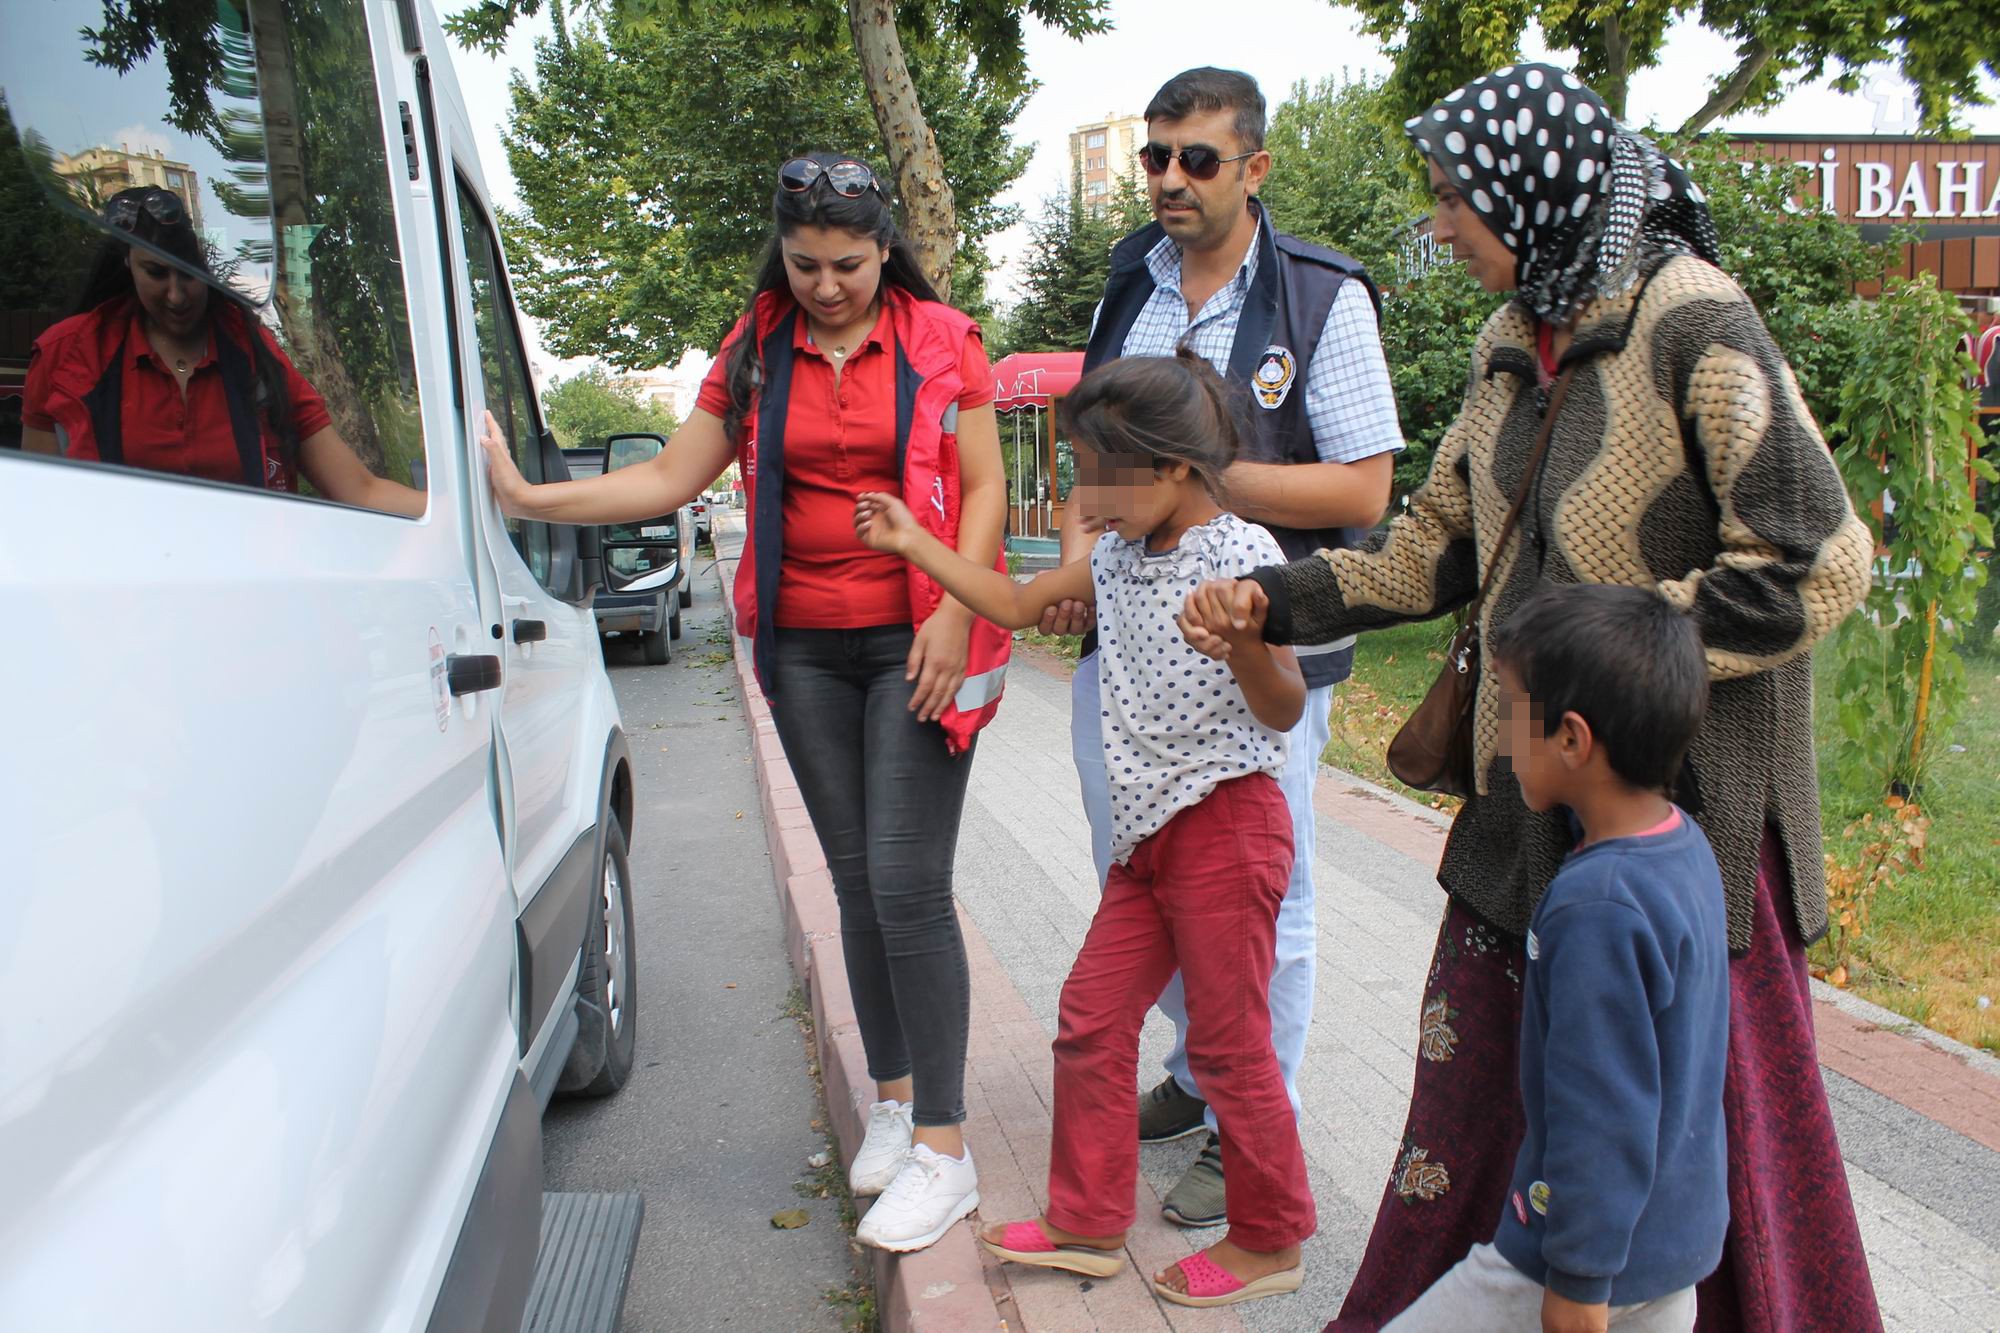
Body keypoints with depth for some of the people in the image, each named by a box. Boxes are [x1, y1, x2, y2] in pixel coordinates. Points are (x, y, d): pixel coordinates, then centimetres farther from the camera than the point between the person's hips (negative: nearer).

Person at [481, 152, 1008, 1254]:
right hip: (802, 646, 4)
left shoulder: (941, 338, 1)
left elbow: (982, 489, 0)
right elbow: (671, 479, 3)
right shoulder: (756, 351, 9)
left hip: (915, 643, -3)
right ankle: (892, 1099, 25)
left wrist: (955, 610, -13)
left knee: (907, 885, -9)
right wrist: (530, 498, -7)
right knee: (855, 883, 10)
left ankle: (943, 1149, 2)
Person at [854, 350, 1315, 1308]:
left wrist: (1245, 641, -39)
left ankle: (1270, 1241, 23)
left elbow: (1284, 709, -19)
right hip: (1151, 832, 8)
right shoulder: (1119, 556, 8)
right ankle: (1088, 1222, 27)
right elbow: (1015, 604, 18)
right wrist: (913, 543, 14)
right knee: (1090, 1019, 12)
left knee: (1229, 1043, 3)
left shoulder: (1241, 555, -15)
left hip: (1225, 823, -8)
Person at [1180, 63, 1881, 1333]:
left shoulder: (1694, 326, -14)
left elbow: (1820, 564, -16)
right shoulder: (1516, 346, 9)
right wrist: (1277, 599, 7)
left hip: (1684, 799, -7)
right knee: (1471, 1058, 15)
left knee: (1722, 1100, 7)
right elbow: (1440, 545, 16)